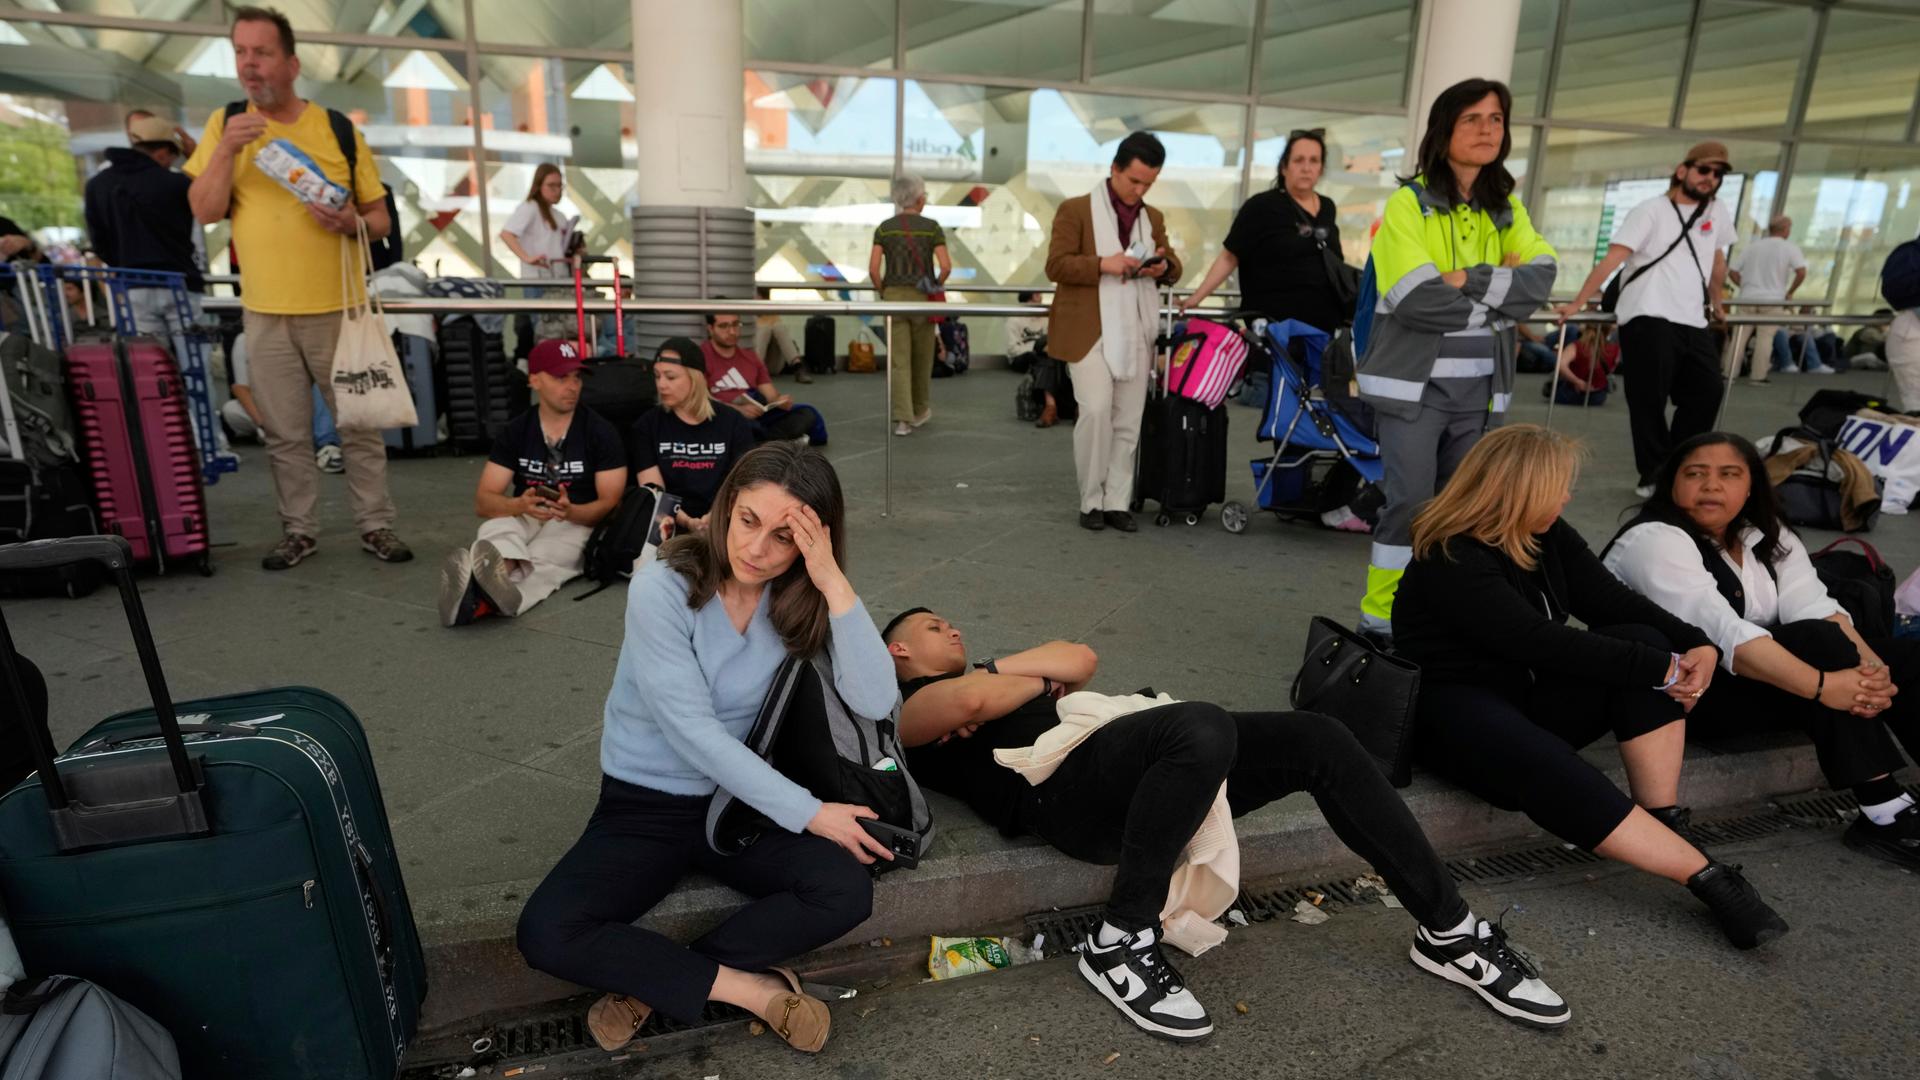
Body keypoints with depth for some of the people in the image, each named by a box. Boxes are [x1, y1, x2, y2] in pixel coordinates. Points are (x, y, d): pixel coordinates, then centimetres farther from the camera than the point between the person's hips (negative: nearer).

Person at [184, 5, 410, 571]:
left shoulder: (339, 130, 1)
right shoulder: (225, 125, 6)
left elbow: (382, 219, 5)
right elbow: (204, 212, -1)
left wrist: (352, 222, -17)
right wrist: (226, 150, -14)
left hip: (339, 310, -1)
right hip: (266, 314, 2)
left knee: (359, 425, 4)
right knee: (285, 434, 8)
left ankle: (375, 525, 14)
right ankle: (299, 530, 19)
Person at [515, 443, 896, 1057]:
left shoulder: (801, 600, -9)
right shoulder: (663, 589, -19)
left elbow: (875, 703, -23)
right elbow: (693, 733, -23)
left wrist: (834, 583, -31)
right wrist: (809, 813, -22)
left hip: (745, 802, 2)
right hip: (644, 806, -2)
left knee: (847, 891, -23)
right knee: (546, 934, -25)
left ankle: (650, 978, -8)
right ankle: (750, 988, -12)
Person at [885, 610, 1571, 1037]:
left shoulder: (985, 677, 38)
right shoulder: (908, 710, 15)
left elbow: (1079, 659, 19)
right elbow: (970, 699, -10)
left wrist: (1001, 672, 11)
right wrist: (1038, 680, 7)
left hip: (1134, 768, 8)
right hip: (1061, 788, -8)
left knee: (1318, 738, -7)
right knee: (1203, 727, -37)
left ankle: (1449, 933, 1)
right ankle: (1120, 944, -23)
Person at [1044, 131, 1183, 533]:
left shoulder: (1154, 218, 17)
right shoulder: (1075, 210, 1)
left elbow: (1173, 268, 19)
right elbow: (1056, 265, -7)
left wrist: (1163, 266, -5)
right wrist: (1103, 264, -20)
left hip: (1135, 333, 5)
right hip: (1089, 331, -5)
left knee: (1128, 421, 3)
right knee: (1096, 411, -15)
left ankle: (1117, 502, 11)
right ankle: (1091, 501, -1)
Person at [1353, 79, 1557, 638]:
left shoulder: (1507, 208, 12)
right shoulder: (1409, 201, -5)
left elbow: (1542, 277, -4)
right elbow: (1418, 299, -17)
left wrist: (1469, 280, -17)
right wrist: (1501, 288, -6)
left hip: (1481, 386, 6)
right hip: (1415, 380, -5)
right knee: (1411, 502, -8)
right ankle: (1380, 622, 4)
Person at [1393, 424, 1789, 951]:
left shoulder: (1548, 535, 5)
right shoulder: (1451, 562, -22)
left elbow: (1610, 600, 0)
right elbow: (1540, 642, -27)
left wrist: (1695, 645, -17)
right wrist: (1661, 670, -25)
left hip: (1529, 693, 8)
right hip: (1454, 706, -8)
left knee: (1645, 640, -14)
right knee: (1553, 774, -36)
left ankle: (1666, 826, -16)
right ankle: (1708, 877, -27)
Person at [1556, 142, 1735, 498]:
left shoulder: (1719, 212, 16)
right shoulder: (1651, 211, -1)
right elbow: (1612, 259, -11)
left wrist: (1717, 304, 37)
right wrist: (1577, 302, -20)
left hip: (1694, 321, 6)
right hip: (1647, 319, -6)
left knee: (1708, 391, 4)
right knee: (1650, 400, -7)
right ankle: (1655, 476, 3)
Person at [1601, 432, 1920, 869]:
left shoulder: (1768, 537, 6)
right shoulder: (1653, 541, -19)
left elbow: (1816, 607, -9)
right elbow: (1723, 635, -30)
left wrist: (1870, 665, -27)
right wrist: (1823, 685, -36)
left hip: (1757, 674, 8)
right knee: (1819, 643, -27)